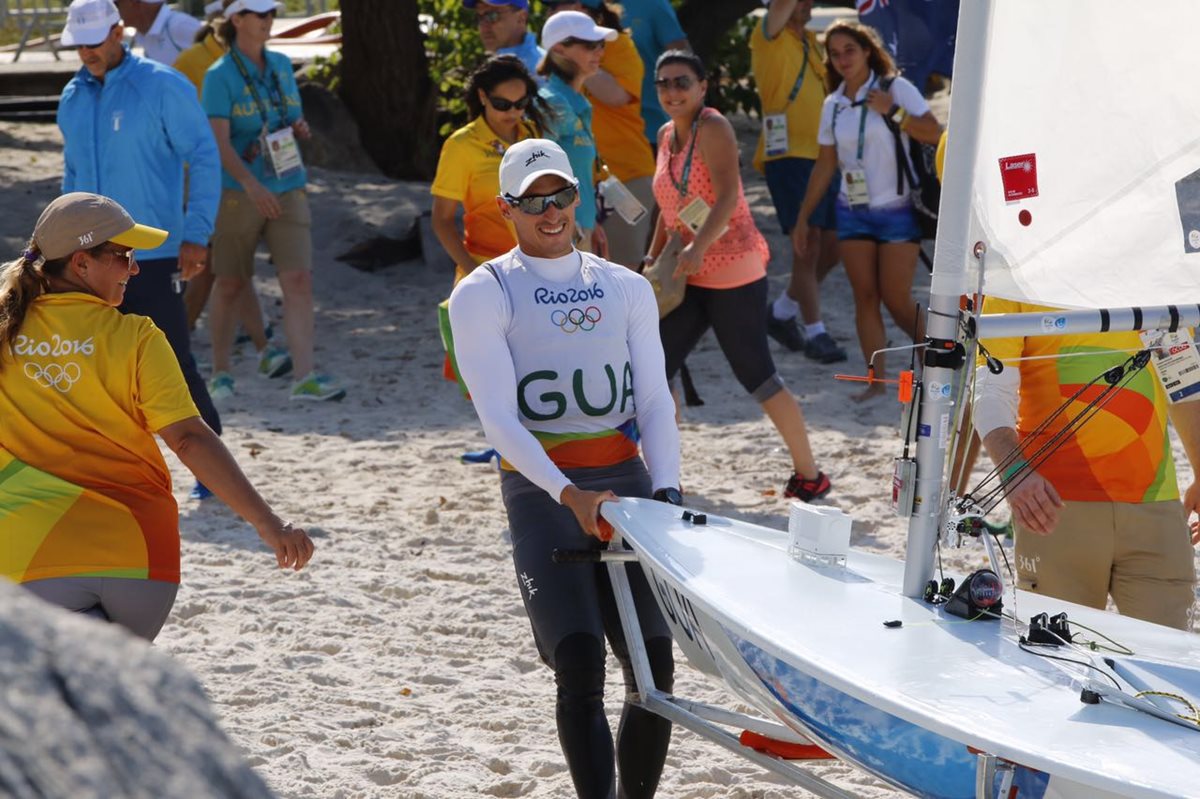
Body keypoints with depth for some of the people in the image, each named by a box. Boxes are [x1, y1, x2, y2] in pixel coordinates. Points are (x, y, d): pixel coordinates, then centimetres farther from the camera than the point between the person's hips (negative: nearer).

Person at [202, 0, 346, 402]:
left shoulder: (281, 65, 10)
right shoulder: (220, 76, -7)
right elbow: (219, 141, -16)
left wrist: (301, 129, -1)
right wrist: (251, 184, -28)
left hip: (288, 188, 4)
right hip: (238, 193, -4)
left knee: (299, 278, -9)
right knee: (230, 284, 6)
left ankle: (305, 376, -15)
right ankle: (220, 373, 22)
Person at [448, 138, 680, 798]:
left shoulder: (627, 289, 16)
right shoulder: (484, 294, 2)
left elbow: (654, 402, 12)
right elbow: (499, 418, -7)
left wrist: (665, 487, -6)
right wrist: (571, 496, -20)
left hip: (627, 479, 4)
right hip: (540, 489, -4)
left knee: (654, 665, -3)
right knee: (580, 664, -17)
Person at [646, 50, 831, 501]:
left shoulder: (712, 128, -13)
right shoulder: (666, 135, 12)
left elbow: (727, 197, -25)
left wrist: (698, 248, -36)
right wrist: (654, 257, 13)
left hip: (732, 273, -8)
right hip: (688, 277, 8)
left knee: (756, 376, -3)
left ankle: (809, 475, 10)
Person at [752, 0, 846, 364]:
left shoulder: (812, 43, 19)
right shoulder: (770, 37, -3)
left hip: (821, 156, 7)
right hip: (788, 154, -7)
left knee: (832, 245, 7)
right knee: (808, 244, -10)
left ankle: (783, 311, 24)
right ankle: (815, 334, -4)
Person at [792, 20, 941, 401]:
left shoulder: (894, 88, -4)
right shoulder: (833, 105, 9)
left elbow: (934, 133, -13)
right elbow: (825, 166, 14)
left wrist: (893, 111, -23)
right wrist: (803, 217, 13)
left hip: (897, 210, -4)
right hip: (853, 212, 4)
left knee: (896, 299, -7)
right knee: (865, 297, -2)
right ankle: (875, 380, -1)